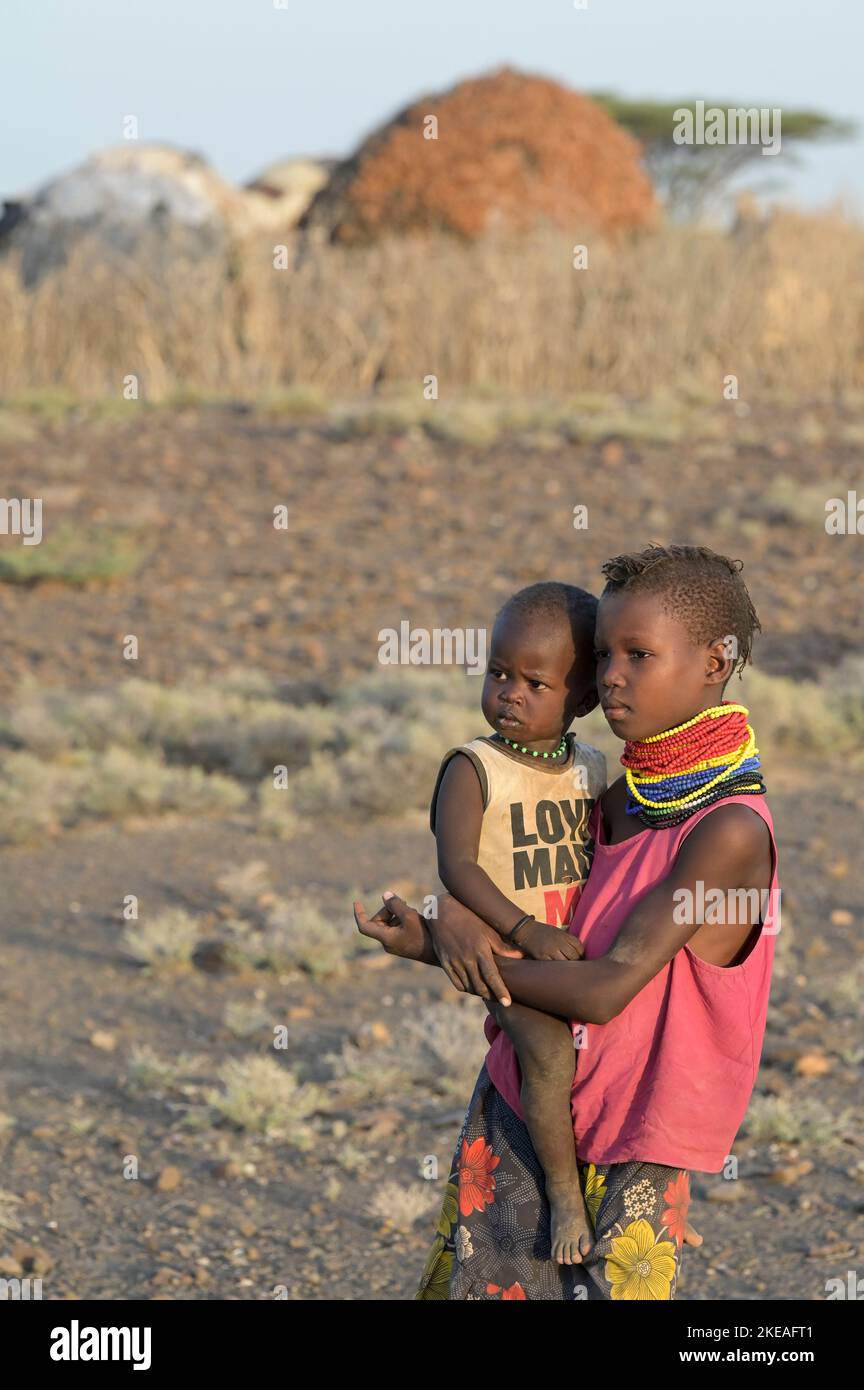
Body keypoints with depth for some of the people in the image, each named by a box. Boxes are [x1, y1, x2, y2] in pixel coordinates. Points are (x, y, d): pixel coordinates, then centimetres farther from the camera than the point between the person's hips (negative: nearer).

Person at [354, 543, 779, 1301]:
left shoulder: (731, 832, -20)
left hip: (623, 1154, -6)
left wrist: (432, 951, -14)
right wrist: (456, 911, -12)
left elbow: (607, 989, -23)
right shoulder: (621, 800, 4)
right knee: (470, 1281, 9)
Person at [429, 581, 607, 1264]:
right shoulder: (473, 770, -10)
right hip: (504, 947, -5)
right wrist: (528, 932, -25)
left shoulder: (593, 768, 6)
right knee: (551, 1050, -24)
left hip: (580, 944, 5)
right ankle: (565, 1193, -9)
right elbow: (457, 866, -17)